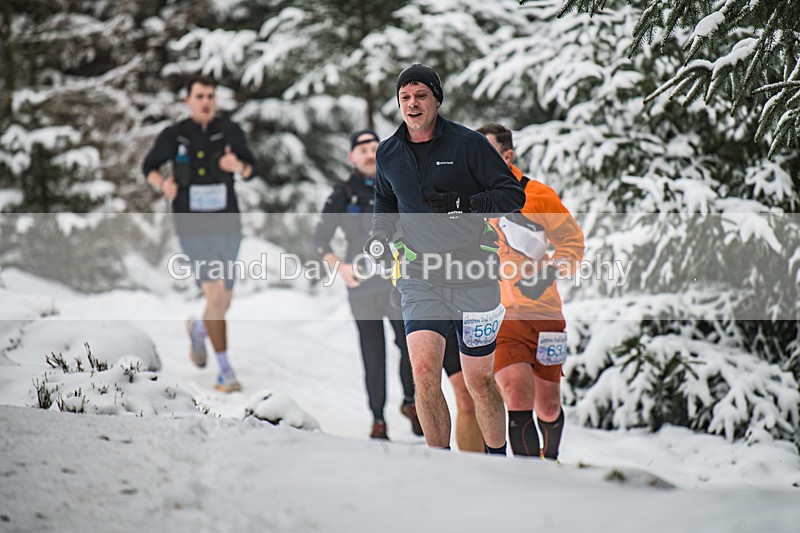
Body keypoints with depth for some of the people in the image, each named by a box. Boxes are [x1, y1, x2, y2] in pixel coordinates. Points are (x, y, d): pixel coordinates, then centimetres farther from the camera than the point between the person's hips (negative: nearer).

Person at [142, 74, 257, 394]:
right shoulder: (174, 136, -1)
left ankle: (198, 329, 48)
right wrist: (162, 184, -10)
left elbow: (251, 169, 4)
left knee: (224, 301, 12)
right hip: (193, 227, -3)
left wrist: (239, 167, -19)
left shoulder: (230, 131, 2)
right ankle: (225, 372, -9)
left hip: (227, 226, 3)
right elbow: (149, 166, 11)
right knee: (215, 293, -16)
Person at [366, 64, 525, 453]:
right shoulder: (388, 154, 6)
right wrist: (380, 233, 6)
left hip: (472, 275, -2)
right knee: (424, 371, -14)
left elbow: (513, 194, -7)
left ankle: (499, 461, 25)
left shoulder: (468, 144, -7)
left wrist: (463, 203, -21)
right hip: (420, 276, 3)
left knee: (478, 381, 4)